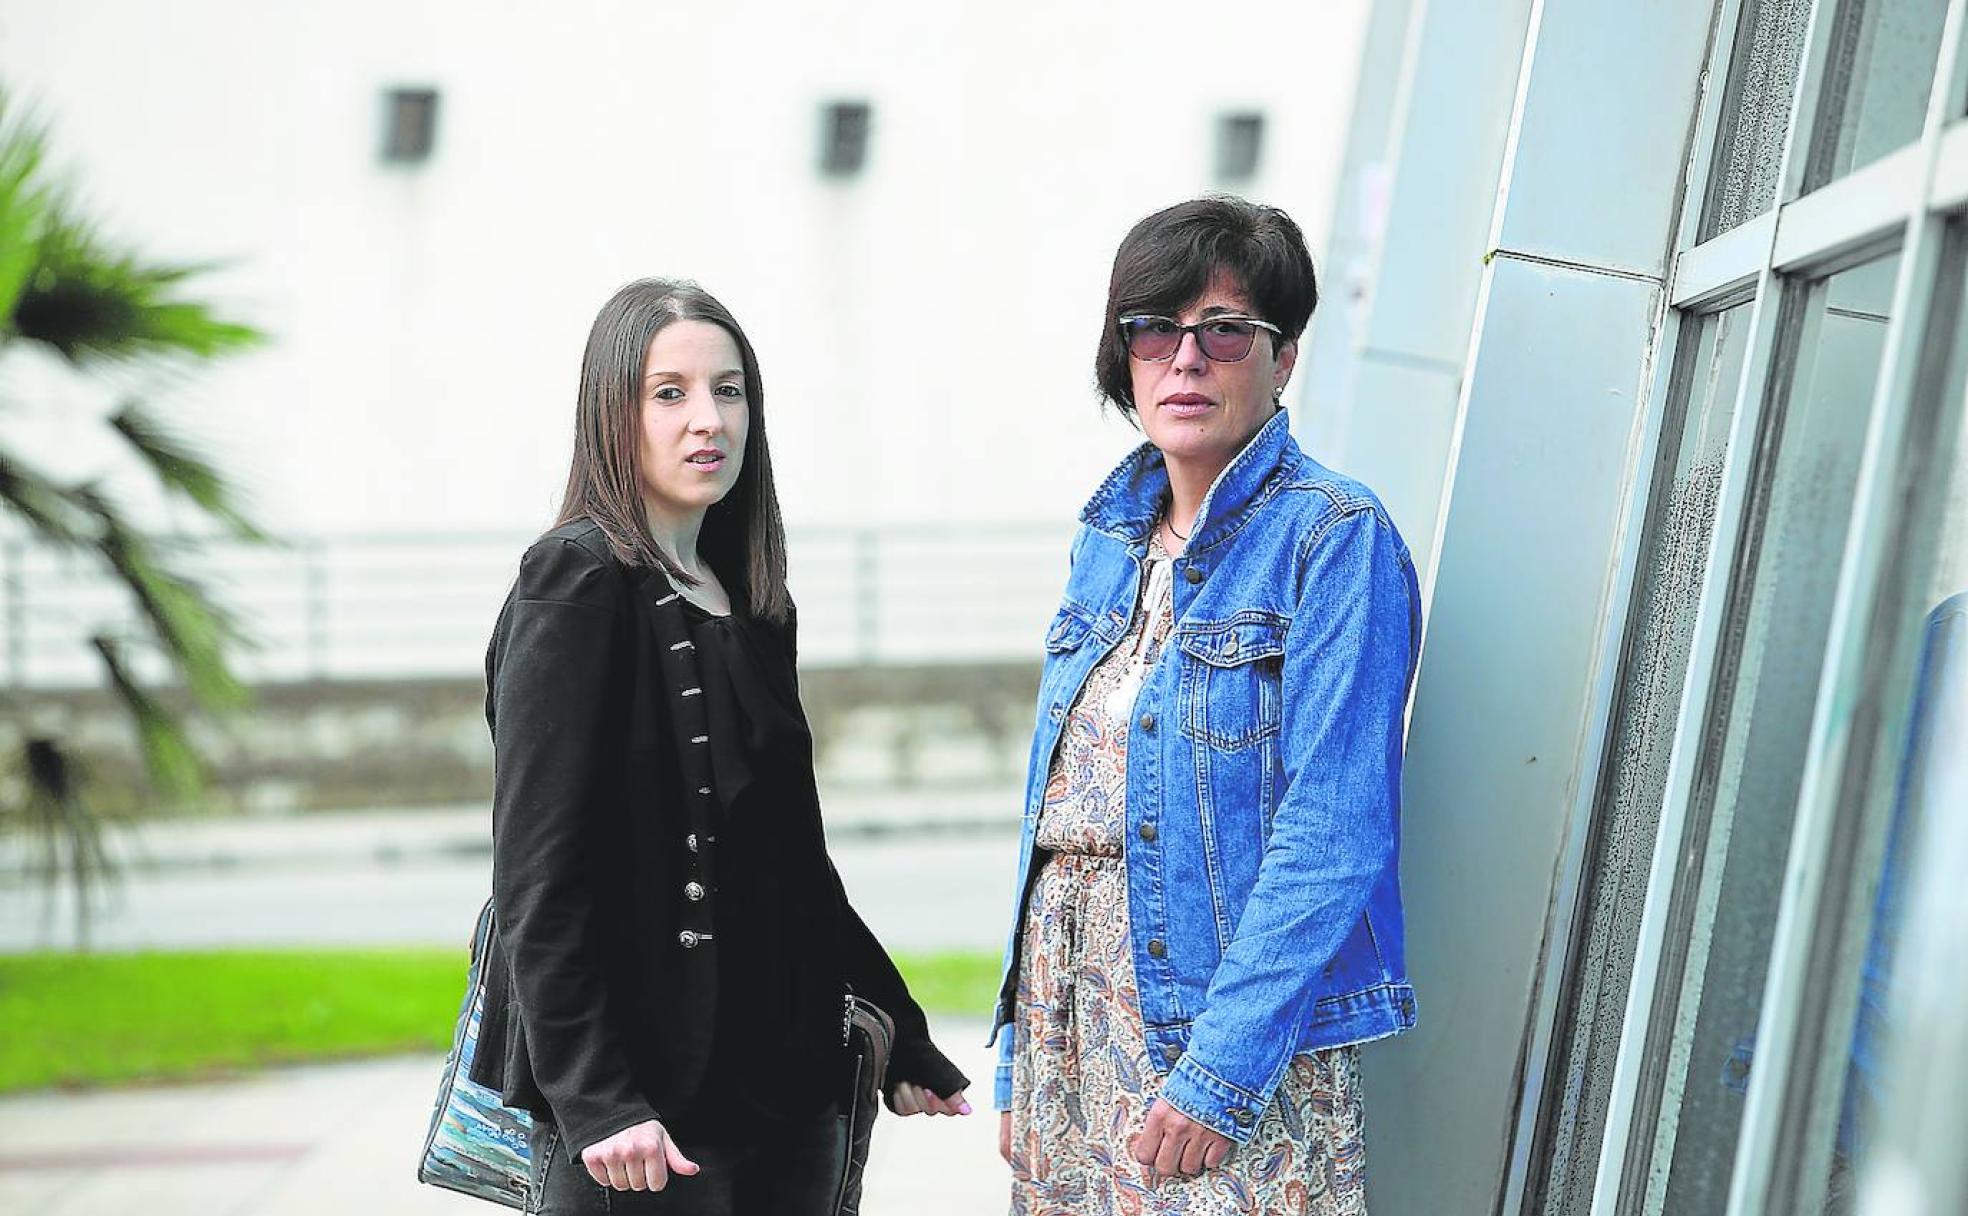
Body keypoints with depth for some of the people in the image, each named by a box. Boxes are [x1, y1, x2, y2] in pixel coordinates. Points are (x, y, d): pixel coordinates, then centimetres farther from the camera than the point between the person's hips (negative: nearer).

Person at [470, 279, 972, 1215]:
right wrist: (595, 1102, -21)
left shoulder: (752, 605, 14)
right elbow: (538, 881, -15)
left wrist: (901, 1039, 19)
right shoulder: (577, 583, -8)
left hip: (787, 1088, 7)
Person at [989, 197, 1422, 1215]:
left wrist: (1218, 1072, -21)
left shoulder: (1335, 541, -9)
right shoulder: (1109, 539, 12)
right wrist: (1017, 1066, 12)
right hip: (1068, 1006, 6)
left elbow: (1331, 841, -17)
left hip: (1241, 1016, -6)